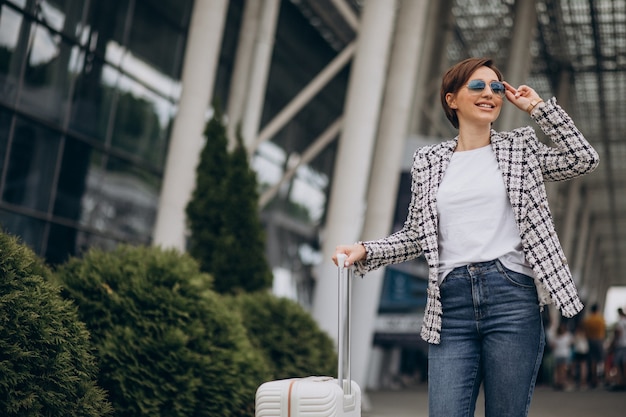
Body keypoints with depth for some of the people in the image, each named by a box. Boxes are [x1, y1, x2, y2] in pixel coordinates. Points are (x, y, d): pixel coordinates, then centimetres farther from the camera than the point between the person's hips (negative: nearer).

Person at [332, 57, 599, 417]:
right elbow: (417, 235, 16)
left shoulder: (521, 147, 12)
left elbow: (584, 159, 1)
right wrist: (365, 252, 2)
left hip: (511, 296, -1)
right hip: (452, 303, 1)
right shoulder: (428, 162, 13)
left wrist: (539, 107, 4)